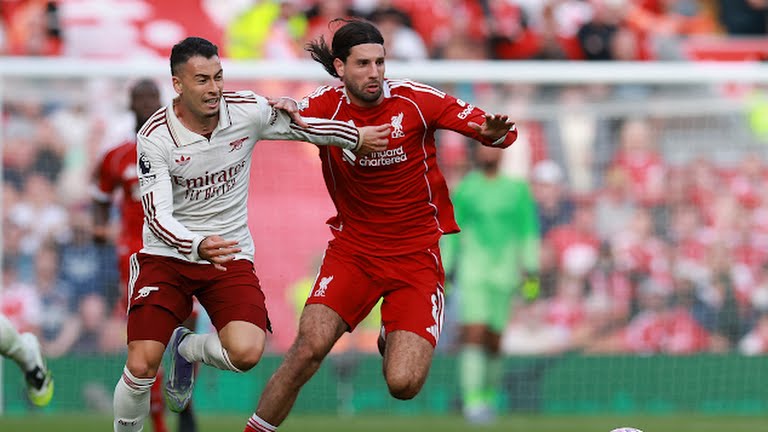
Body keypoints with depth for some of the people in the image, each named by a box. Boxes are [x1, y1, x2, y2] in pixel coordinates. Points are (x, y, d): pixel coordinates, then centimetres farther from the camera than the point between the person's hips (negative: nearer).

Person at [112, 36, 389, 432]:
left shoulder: (247, 110, -9)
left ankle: (187, 349, 13)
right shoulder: (155, 137, -16)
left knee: (246, 352, -22)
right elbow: (158, 217, -22)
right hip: (167, 255, -2)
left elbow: (299, 125, 11)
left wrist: (356, 136, 19)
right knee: (141, 368, -15)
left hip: (230, 256, 2)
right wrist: (199, 246, -40)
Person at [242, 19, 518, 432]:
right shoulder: (326, 105, -5)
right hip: (351, 250, 1)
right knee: (309, 348, -21)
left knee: (403, 384, -13)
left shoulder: (415, 100, -10)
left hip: (416, 255, -1)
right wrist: (283, 110, -25)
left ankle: (397, 340, 23)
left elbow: (493, 130, -7)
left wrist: (495, 132, -31)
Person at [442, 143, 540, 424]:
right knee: (473, 332, -15)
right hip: (471, 271, -1)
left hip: (505, 272, 1)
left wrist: (531, 273, 2)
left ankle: (490, 396, 27)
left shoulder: (517, 190, 7)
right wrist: (443, 274, 9)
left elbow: (528, 233, 8)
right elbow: (450, 234, 11)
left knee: (493, 338, 4)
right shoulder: (464, 190, 6)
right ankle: (472, 400, -19)